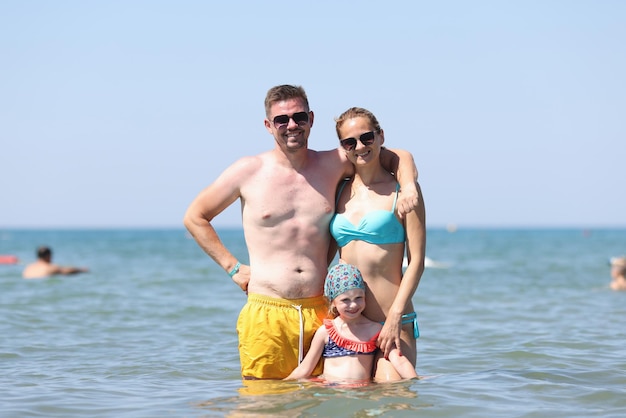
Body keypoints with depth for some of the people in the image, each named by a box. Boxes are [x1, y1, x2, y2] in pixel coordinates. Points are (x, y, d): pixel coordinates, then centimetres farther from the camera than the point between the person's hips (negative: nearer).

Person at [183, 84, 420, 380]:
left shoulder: (332, 165, 7)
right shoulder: (248, 172, 2)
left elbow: (398, 156, 18)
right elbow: (195, 217, 11)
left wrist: (408, 187, -4)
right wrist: (232, 267, 4)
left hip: (321, 313, 2)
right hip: (266, 314, -2)